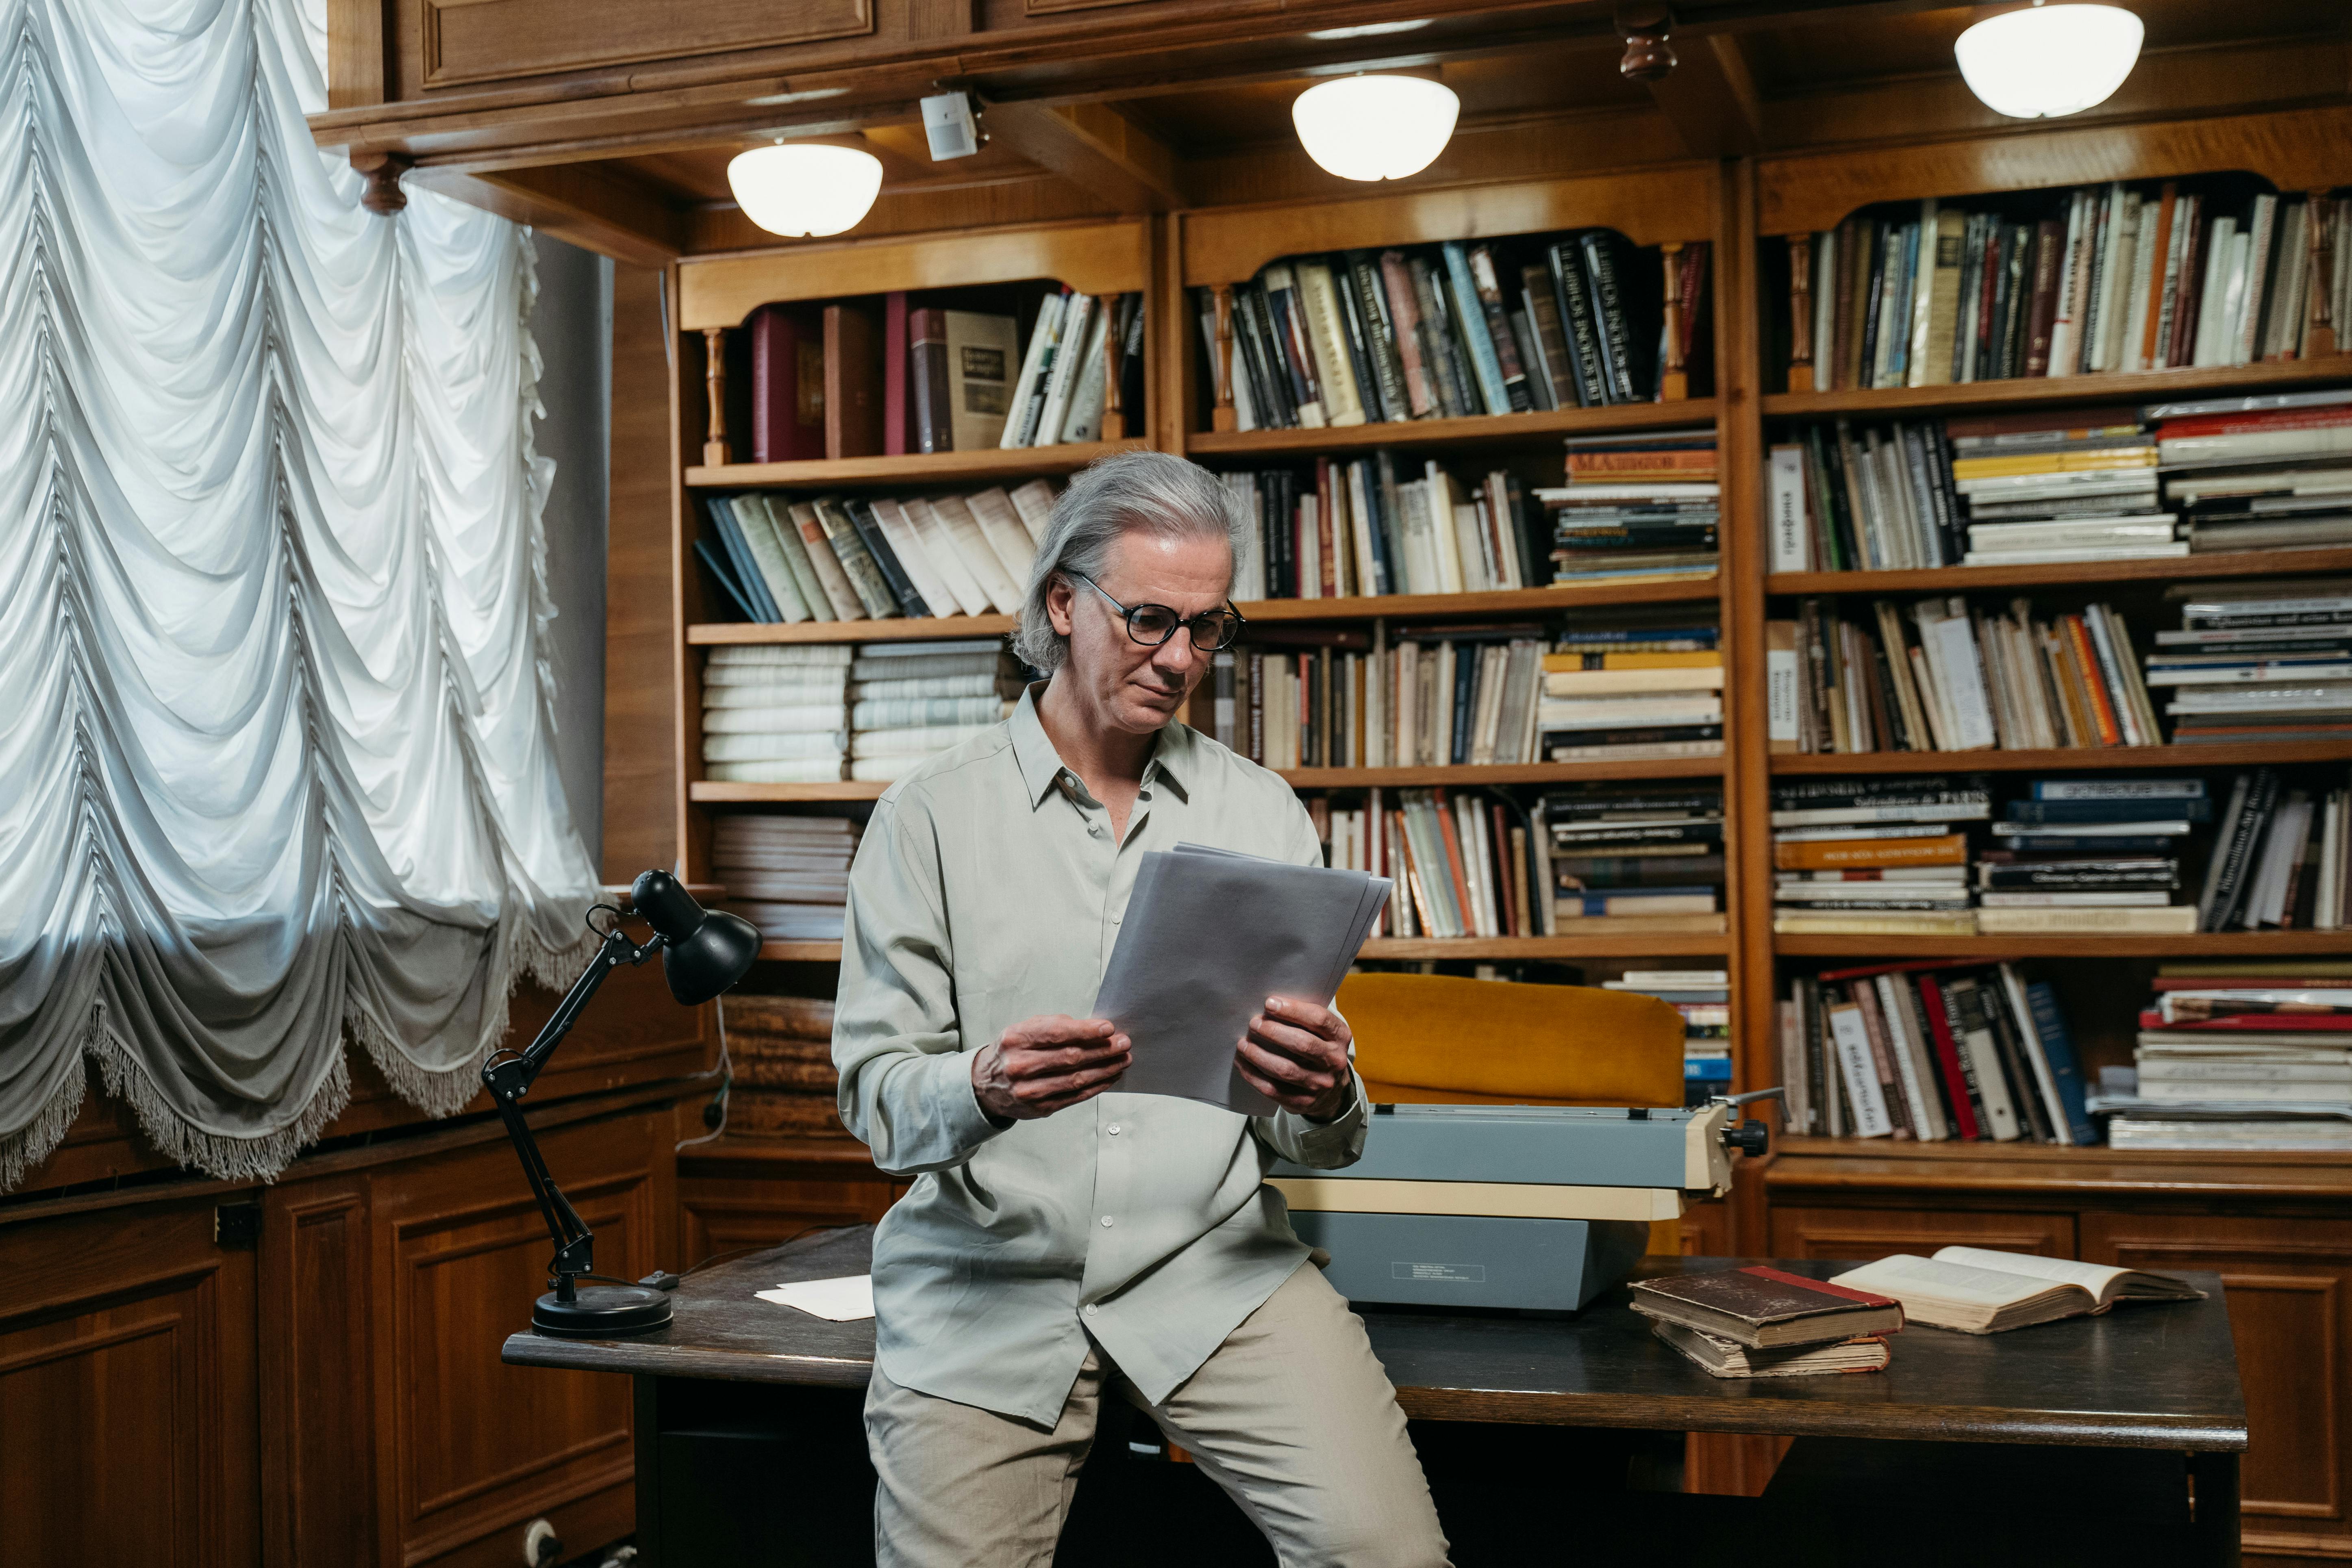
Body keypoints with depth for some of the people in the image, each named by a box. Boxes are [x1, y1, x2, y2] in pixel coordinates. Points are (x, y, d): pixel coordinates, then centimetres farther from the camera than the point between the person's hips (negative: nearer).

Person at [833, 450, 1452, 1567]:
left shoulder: (1263, 815, 9)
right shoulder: (929, 816, 2)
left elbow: (1320, 1144, 7)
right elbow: (876, 1097, -3)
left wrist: (1323, 1103, -17)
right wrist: (985, 1091, -25)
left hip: (1213, 1266, 1)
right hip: (988, 1281, 0)